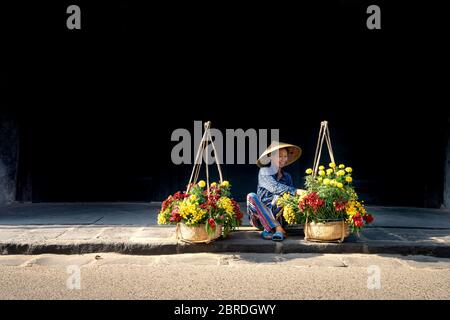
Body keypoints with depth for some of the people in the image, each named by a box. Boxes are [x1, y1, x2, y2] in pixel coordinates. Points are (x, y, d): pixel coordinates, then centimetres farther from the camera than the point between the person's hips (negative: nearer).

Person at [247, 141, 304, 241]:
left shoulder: (287, 177, 12)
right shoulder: (264, 172, -3)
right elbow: (275, 188, -21)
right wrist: (296, 191, -32)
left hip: (277, 217, 3)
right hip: (261, 217, -3)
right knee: (252, 197, -28)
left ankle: (269, 229, -29)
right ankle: (278, 229, -37)